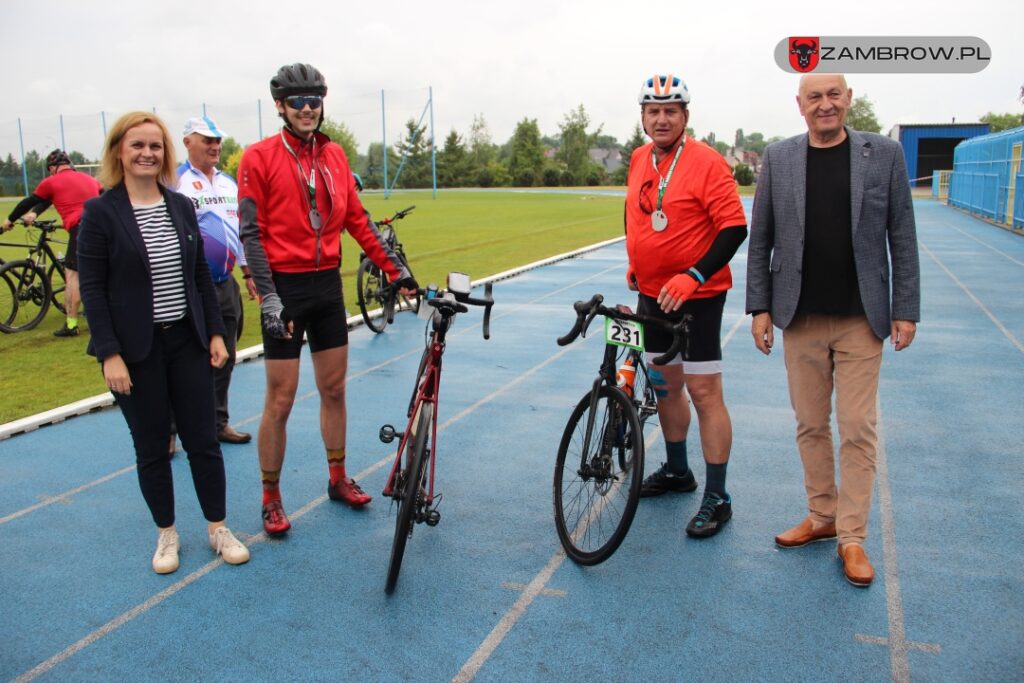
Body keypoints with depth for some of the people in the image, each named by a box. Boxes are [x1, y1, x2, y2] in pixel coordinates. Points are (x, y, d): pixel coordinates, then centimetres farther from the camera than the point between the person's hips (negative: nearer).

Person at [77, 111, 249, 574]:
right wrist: (109, 354, -14)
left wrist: (215, 333, 6)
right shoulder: (100, 212, -7)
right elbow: (92, 290, -9)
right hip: (136, 349, -3)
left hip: (187, 342, 4)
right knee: (152, 449, 9)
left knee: (203, 442, 7)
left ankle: (218, 529, 23)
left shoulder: (181, 206, 6)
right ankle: (166, 534, 27)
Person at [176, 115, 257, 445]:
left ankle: (218, 422, 25)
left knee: (224, 359, 13)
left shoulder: (229, 182, 15)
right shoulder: (175, 181, -7)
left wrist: (248, 272, 18)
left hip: (226, 284, 7)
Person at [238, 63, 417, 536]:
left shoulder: (335, 156, 8)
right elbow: (251, 233, -10)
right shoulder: (260, 158, -7)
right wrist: (268, 297, -16)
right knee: (280, 400, 1)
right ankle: (271, 499, 16)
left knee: (334, 389, 13)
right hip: (285, 288, -5)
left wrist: (395, 269, 7)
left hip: (328, 285, 5)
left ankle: (338, 479, 29)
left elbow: (357, 221, 11)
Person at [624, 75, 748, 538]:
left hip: (696, 296, -7)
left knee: (703, 392, -5)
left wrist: (693, 276, -25)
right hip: (651, 294, 7)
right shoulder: (639, 160, 7)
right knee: (666, 385, 17)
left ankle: (717, 499, 5)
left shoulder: (706, 162, -14)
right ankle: (677, 471, 35)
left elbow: (735, 227, -18)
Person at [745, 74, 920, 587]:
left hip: (861, 318, -1)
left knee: (858, 430, 2)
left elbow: (902, 237, 2)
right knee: (810, 425, 11)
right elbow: (760, 240, 4)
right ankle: (822, 516, 27)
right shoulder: (778, 158, 3)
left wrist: (905, 309, -2)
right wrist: (759, 307, 0)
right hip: (801, 318, 2)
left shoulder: (884, 153, 0)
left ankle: (852, 537, 14)